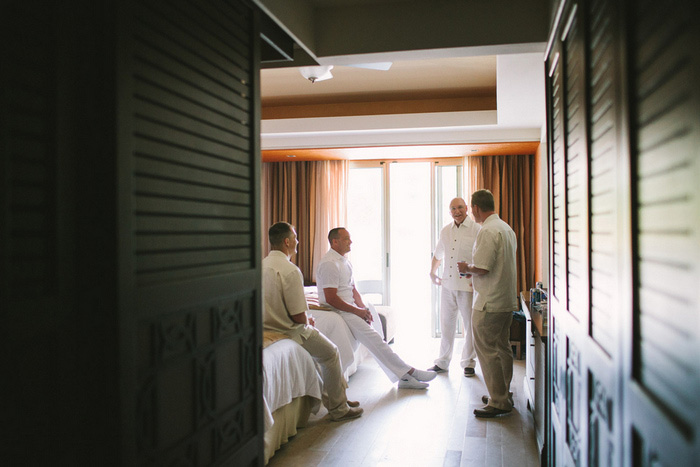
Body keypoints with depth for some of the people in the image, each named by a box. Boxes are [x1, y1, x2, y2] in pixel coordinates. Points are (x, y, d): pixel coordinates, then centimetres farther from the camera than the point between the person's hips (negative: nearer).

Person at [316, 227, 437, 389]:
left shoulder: (345, 262, 17)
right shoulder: (329, 264, -13)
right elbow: (331, 299, -20)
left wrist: (363, 309, 2)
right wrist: (358, 311, -15)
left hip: (350, 309, 9)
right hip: (338, 312, -9)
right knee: (373, 337, -19)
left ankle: (403, 377, -8)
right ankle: (408, 373, -15)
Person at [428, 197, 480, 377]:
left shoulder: (477, 230, -5)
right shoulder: (445, 231, 12)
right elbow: (437, 256, 26)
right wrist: (432, 273, 17)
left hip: (468, 286, -4)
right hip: (447, 285, 5)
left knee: (470, 325, 4)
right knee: (446, 324, 11)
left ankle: (468, 362, 19)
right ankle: (442, 362, 22)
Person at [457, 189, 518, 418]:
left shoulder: (487, 231, -18)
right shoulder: (506, 228, 13)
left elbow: (481, 269, -24)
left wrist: (466, 268, -4)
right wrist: (472, 269, 21)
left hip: (489, 304, -10)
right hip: (507, 302, 10)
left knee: (487, 351, -2)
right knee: (503, 349, 17)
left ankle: (498, 402, 3)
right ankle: (504, 395, 27)